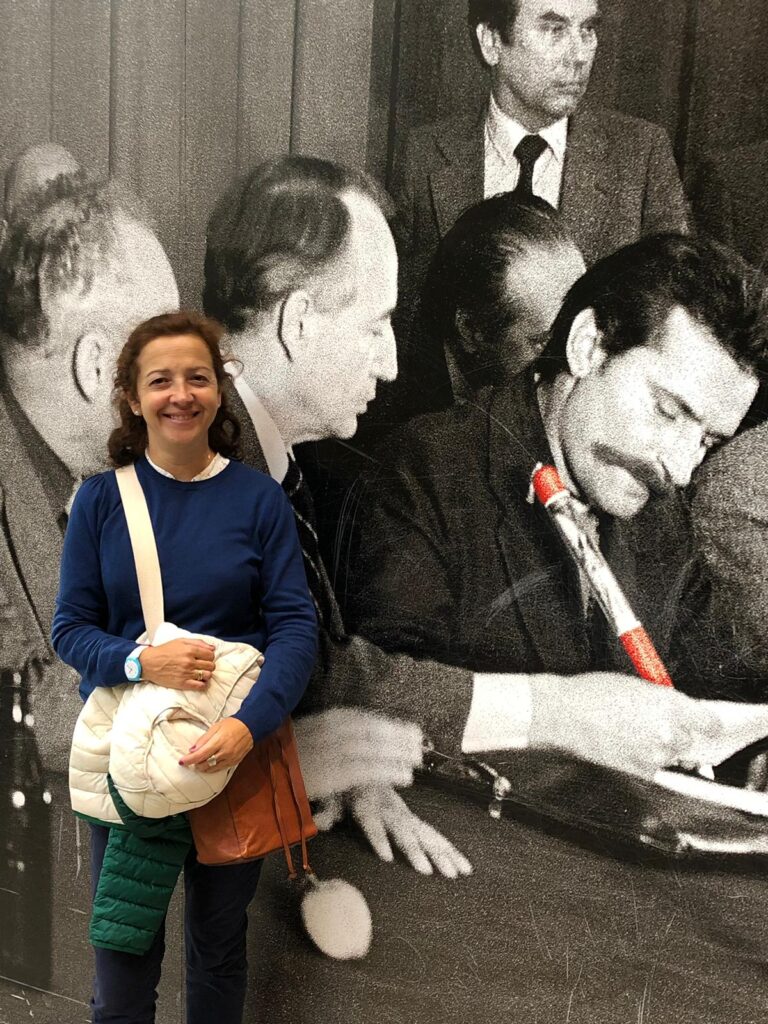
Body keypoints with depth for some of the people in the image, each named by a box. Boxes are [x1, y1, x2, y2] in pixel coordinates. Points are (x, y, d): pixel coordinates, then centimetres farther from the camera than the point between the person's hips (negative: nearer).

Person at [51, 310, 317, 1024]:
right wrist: (141, 661, -24)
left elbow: (295, 625, -10)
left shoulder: (258, 498, -6)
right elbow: (69, 628, -3)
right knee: (123, 947, 10)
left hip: (233, 749, 0)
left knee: (219, 940, 17)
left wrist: (249, 723, -27)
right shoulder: (101, 498, -3)